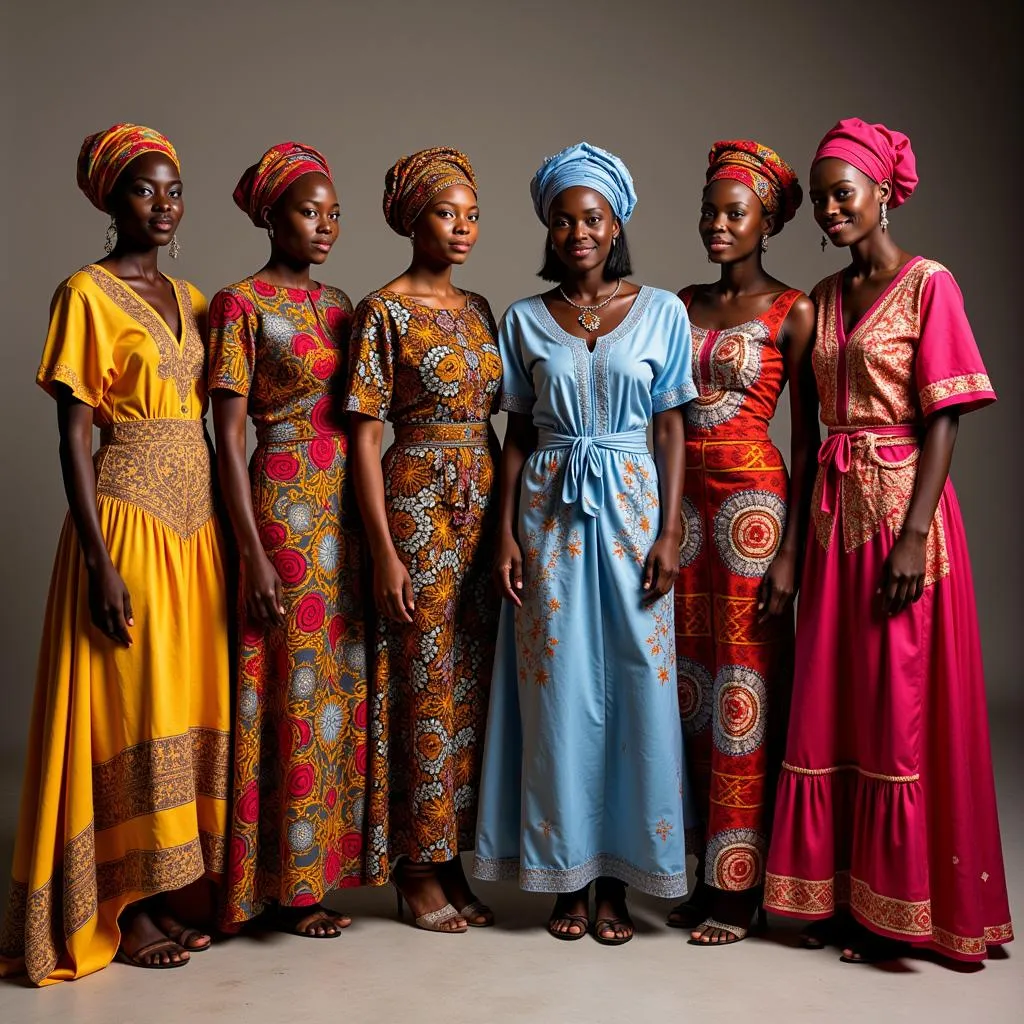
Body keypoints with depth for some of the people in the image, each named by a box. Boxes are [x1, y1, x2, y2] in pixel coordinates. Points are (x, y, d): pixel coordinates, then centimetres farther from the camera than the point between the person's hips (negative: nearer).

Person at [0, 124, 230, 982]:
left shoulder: (190, 298, 14)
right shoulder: (87, 294, -6)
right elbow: (73, 438, -10)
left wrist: (222, 529, 13)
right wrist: (101, 563, -16)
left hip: (196, 519, 7)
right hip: (128, 517, -7)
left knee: (186, 701, 10)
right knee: (129, 708, 0)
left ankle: (164, 891, 23)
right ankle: (121, 911, 14)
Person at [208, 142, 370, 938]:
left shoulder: (339, 304, 14)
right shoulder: (242, 304, -6)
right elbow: (228, 435, -10)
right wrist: (255, 553, -15)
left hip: (348, 507, 7)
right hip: (285, 508, -6)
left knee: (345, 684, 10)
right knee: (295, 690, -1)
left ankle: (328, 859, 23)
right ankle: (287, 883, 12)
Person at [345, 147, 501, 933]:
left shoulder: (478, 308, 13)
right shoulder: (384, 310, -6)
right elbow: (364, 436, -9)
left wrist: (508, 523, 11)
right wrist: (384, 551, -14)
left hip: (484, 505, 6)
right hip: (417, 506, -6)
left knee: (473, 683, 9)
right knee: (425, 685, 0)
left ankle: (452, 862, 22)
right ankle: (417, 870, 15)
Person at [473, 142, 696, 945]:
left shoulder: (662, 312, 4)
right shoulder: (526, 320, 6)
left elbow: (672, 429, 2)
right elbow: (519, 434, 7)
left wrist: (670, 532, -6)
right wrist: (507, 534, -1)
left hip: (631, 505, 0)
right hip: (549, 510, 1)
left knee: (635, 683, 0)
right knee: (558, 686, 3)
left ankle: (618, 879, 14)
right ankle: (566, 874, 16)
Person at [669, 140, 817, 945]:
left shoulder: (792, 312, -2)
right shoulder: (680, 305, 11)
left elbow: (807, 440, -4)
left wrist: (791, 550, -11)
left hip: (754, 502, -5)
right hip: (682, 503, 5)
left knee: (746, 686, -1)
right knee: (693, 683, 7)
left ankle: (738, 887, 10)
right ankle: (704, 876, 19)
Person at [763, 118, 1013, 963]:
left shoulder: (929, 285, -5)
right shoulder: (825, 298, 14)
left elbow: (943, 419, -11)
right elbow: (824, 416, 13)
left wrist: (913, 536, -18)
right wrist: (811, 525, 9)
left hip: (902, 505, -6)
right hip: (836, 511, 7)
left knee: (900, 705, -1)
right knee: (831, 702, 8)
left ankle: (899, 905, 13)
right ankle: (842, 893, 21)